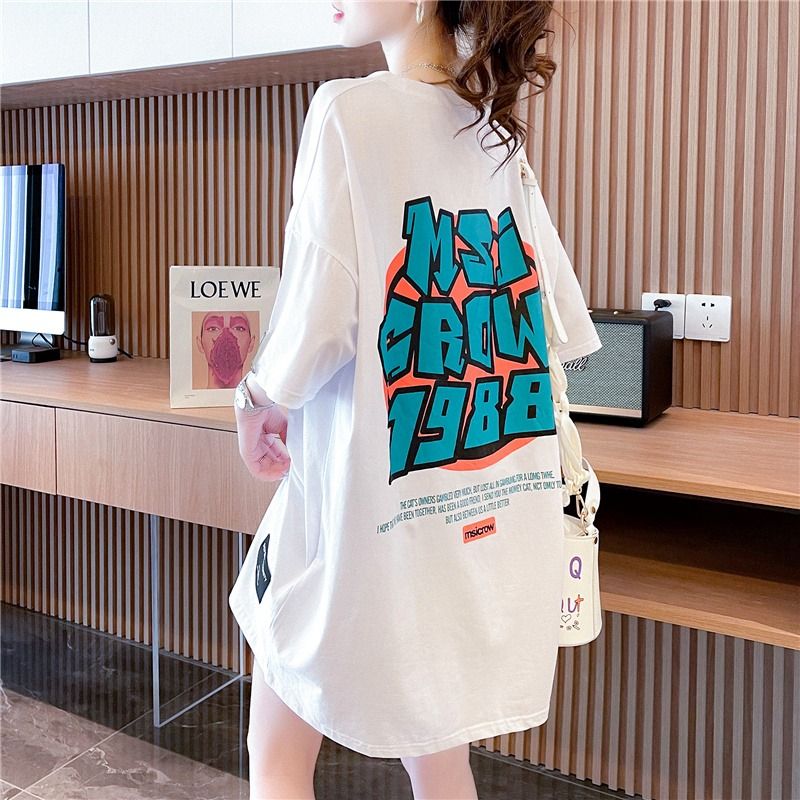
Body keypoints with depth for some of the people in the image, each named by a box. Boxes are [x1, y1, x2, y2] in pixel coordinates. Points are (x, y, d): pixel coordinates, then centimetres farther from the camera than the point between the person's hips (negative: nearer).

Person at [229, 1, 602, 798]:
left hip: (376, 501, -6)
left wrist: (262, 402, 1)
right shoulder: (498, 136, 7)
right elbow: (566, 329, 10)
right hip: (489, 511, 7)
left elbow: (316, 327, -19)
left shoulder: (350, 111, -12)